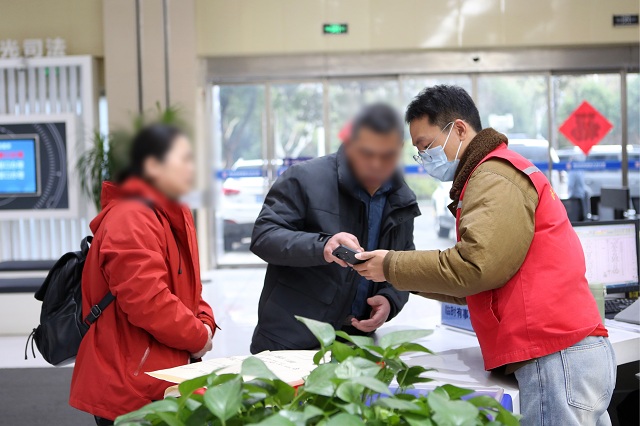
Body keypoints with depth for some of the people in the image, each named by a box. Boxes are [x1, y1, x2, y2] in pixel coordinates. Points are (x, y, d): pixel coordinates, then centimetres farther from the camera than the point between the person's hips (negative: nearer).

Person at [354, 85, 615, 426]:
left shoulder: (495, 178, -10)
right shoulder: (494, 173, 22)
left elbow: (477, 266, -20)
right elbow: (481, 284, 22)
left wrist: (393, 267, -9)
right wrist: (408, 276, 12)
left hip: (558, 358, -10)